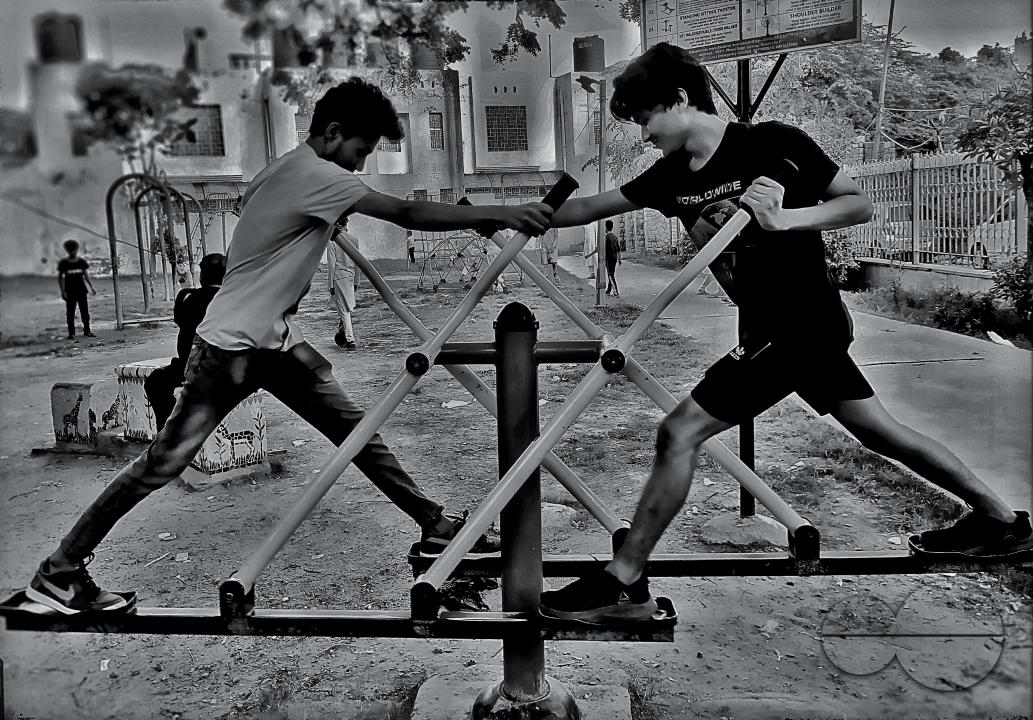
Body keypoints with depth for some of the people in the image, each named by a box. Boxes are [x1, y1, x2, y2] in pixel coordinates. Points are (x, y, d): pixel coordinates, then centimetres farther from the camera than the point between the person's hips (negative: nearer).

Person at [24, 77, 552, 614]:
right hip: (230, 347, -9)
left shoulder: (287, 168, 8)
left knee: (356, 430, 5)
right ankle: (59, 570, 11)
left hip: (277, 340, 9)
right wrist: (501, 215, -25)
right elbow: (409, 214, -25)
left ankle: (434, 525, 12)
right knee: (166, 462, -4)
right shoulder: (318, 176, -19)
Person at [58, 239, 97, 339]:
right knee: (70, 313, 0)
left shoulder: (82, 261, 6)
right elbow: (60, 278, 2)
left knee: (85, 311, 2)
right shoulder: (63, 263, -1)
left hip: (81, 290, 2)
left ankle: (87, 331, 10)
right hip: (70, 292, -2)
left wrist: (91, 288, 6)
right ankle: (71, 333, 5)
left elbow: (86, 276, 12)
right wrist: (62, 291, -6)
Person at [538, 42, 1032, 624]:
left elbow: (862, 204, -10)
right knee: (878, 429, 20)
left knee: (680, 432, -13)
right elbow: (590, 208, 7)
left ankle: (623, 584, -5)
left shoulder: (773, 144, -15)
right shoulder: (674, 176, 4)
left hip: (803, 324, -8)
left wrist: (782, 218, -25)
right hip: (801, 328, 8)